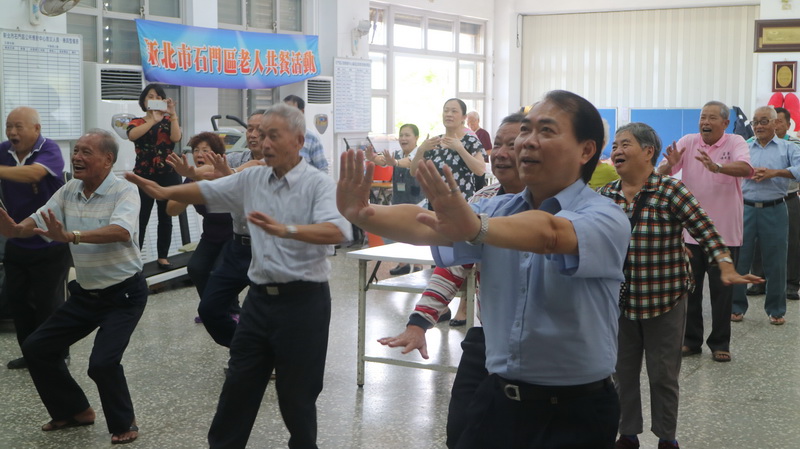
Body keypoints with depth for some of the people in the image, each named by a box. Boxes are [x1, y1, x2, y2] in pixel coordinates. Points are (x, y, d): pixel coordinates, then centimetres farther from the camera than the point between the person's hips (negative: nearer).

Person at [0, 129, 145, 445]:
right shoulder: (69, 191, 3)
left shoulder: (124, 191, -18)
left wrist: (71, 236, -49)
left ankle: (124, 424, 6)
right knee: (36, 349, 8)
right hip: (85, 292, 7)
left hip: (123, 294, -7)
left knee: (103, 362, -21)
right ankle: (74, 411, 27)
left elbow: (121, 231, -36)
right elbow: (36, 222, -3)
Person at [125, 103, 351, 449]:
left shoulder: (318, 184, -12)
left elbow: (338, 231, -28)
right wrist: (166, 192, 1)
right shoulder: (252, 179, 8)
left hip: (303, 300, -6)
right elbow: (207, 192, 18)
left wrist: (287, 230, -42)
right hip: (260, 297, 6)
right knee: (239, 384, 13)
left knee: (297, 393, 6)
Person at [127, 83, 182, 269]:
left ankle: (163, 256, 13)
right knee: (140, 218, -7)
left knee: (165, 217, 5)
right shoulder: (136, 123, 8)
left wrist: (173, 114, -18)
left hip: (168, 175, 1)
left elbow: (176, 137, -12)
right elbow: (132, 135, -17)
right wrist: (153, 119, -24)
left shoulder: (168, 121, 10)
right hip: (143, 176, -1)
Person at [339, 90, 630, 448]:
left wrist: (476, 228, -53)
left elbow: (549, 233, -35)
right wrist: (363, 215, -30)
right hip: (496, 400, 5)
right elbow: (422, 224, -11)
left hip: (574, 415, -5)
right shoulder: (497, 211, 5)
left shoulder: (606, 219, -13)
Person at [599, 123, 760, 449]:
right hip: (619, 300, 4)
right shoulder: (604, 195, 1)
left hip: (664, 300, -4)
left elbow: (705, 231, -15)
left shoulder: (671, 191, -12)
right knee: (623, 372, 13)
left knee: (663, 375, 8)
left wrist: (727, 270, -26)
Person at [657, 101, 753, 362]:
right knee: (690, 288, 10)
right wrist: (670, 164, -31)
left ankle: (720, 344, 17)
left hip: (724, 232, -2)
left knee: (722, 290, 6)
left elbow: (745, 168, -26)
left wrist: (717, 167, -45)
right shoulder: (687, 142, 0)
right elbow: (661, 173, -7)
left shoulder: (735, 143, -7)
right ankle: (691, 340, 21)